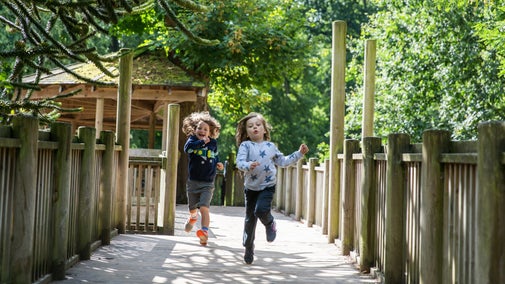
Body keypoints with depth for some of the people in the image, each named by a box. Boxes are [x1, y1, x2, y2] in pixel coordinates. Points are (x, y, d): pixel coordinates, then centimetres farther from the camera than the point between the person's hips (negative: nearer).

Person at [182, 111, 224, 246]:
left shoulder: (213, 143, 2)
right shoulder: (192, 140, -8)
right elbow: (187, 148, -32)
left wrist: (218, 163, 3)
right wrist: (201, 142, -38)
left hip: (207, 183, 0)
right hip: (193, 182, 1)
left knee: (204, 208, -20)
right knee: (192, 208, 18)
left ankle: (204, 232, -24)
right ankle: (193, 218, 52)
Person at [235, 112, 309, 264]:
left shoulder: (271, 146, 5)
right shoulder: (245, 146, -5)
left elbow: (282, 161, 18)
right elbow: (239, 162, -19)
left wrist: (299, 154, 14)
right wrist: (249, 165, -40)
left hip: (267, 186, 0)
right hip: (251, 187, 0)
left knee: (261, 210, -26)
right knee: (250, 219, 7)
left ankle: (270, 224, 9)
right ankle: (248, 248, 24)